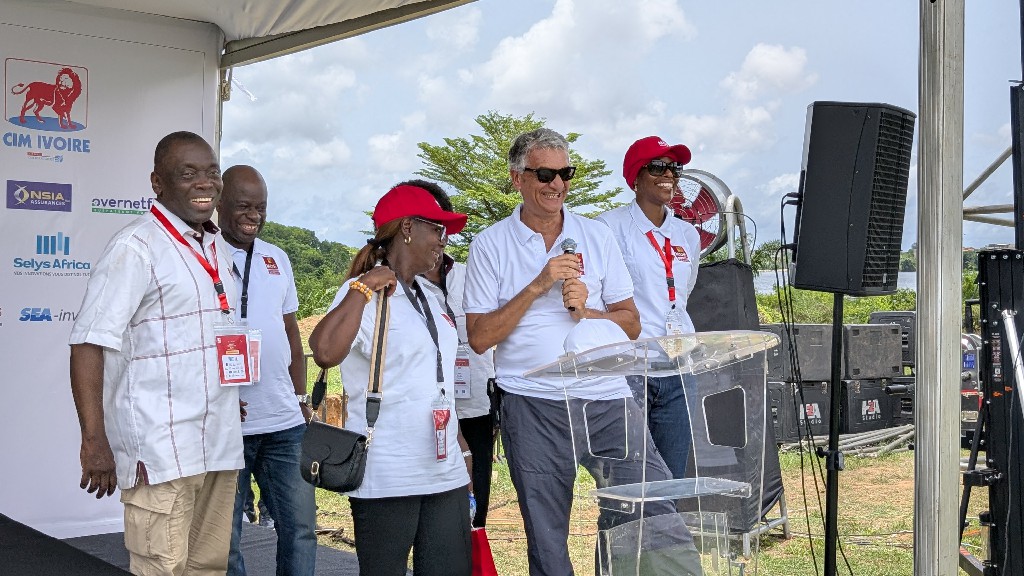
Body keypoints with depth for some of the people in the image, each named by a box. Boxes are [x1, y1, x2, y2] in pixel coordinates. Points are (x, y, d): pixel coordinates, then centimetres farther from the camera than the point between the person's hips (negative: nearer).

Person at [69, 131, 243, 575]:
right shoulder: (136, 247, -9)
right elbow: (89, 343, -14)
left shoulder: (219, 250, 16)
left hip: (220, 446, 7)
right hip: (162, 453, -7)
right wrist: (94, 439, -19)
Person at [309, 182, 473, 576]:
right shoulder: (364, 295, -9)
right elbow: (325, 352, -30)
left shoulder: (428, 299, 16)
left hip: (445, 473, 7)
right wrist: (364, 287, -21)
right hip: (387, 480, -7)